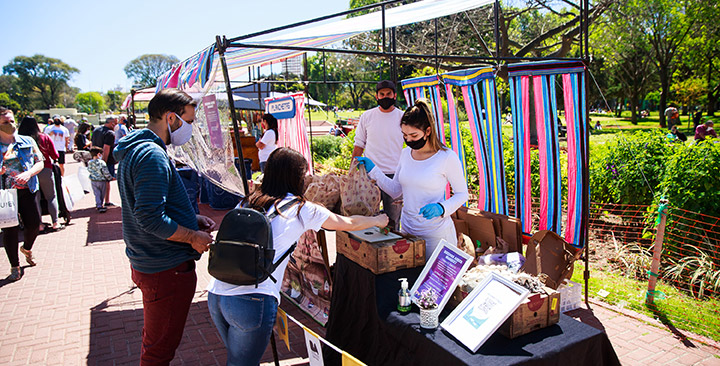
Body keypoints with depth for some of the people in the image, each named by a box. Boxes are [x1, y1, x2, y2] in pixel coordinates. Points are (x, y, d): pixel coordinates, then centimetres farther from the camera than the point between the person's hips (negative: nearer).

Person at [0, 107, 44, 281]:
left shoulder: (28, 142, 5)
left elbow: (40, 162, 5)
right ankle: (15, 266, 16)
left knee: (34, 224, 4)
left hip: (27, 190, 2)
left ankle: (27, 248, 38)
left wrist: (29, 173, -14)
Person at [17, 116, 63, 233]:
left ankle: (39, 225, 12)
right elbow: (55, 156, 0)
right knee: (51, 197, 11)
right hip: (45, 171, 0)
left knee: (34, 199, 10)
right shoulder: (45, 138, -5)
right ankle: (55, 223, 9)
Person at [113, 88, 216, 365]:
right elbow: (150, 219, -29)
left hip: (147, 263, 10)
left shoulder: (136, 149, 12)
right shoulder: (153, 155, -23)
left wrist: (191, 218, 9)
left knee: (155, 339, 28)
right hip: (167, 268, -10)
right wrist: (193, 237, -17)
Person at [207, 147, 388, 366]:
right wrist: (378, 220, 32)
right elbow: (349, 224, 12)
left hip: (215, 293, 6)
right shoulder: (301, 209, 1)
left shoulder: (246, 203, 13)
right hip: (251, 300, -6)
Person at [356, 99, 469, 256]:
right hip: (407, 230, 5)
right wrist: (373, 170, 3)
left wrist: (441, 208, -22)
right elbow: (395, 190, 11)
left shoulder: (447, 157, -13)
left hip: (436, 233, -5)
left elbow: (462, 194, -5)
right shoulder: (406, 154, 4)